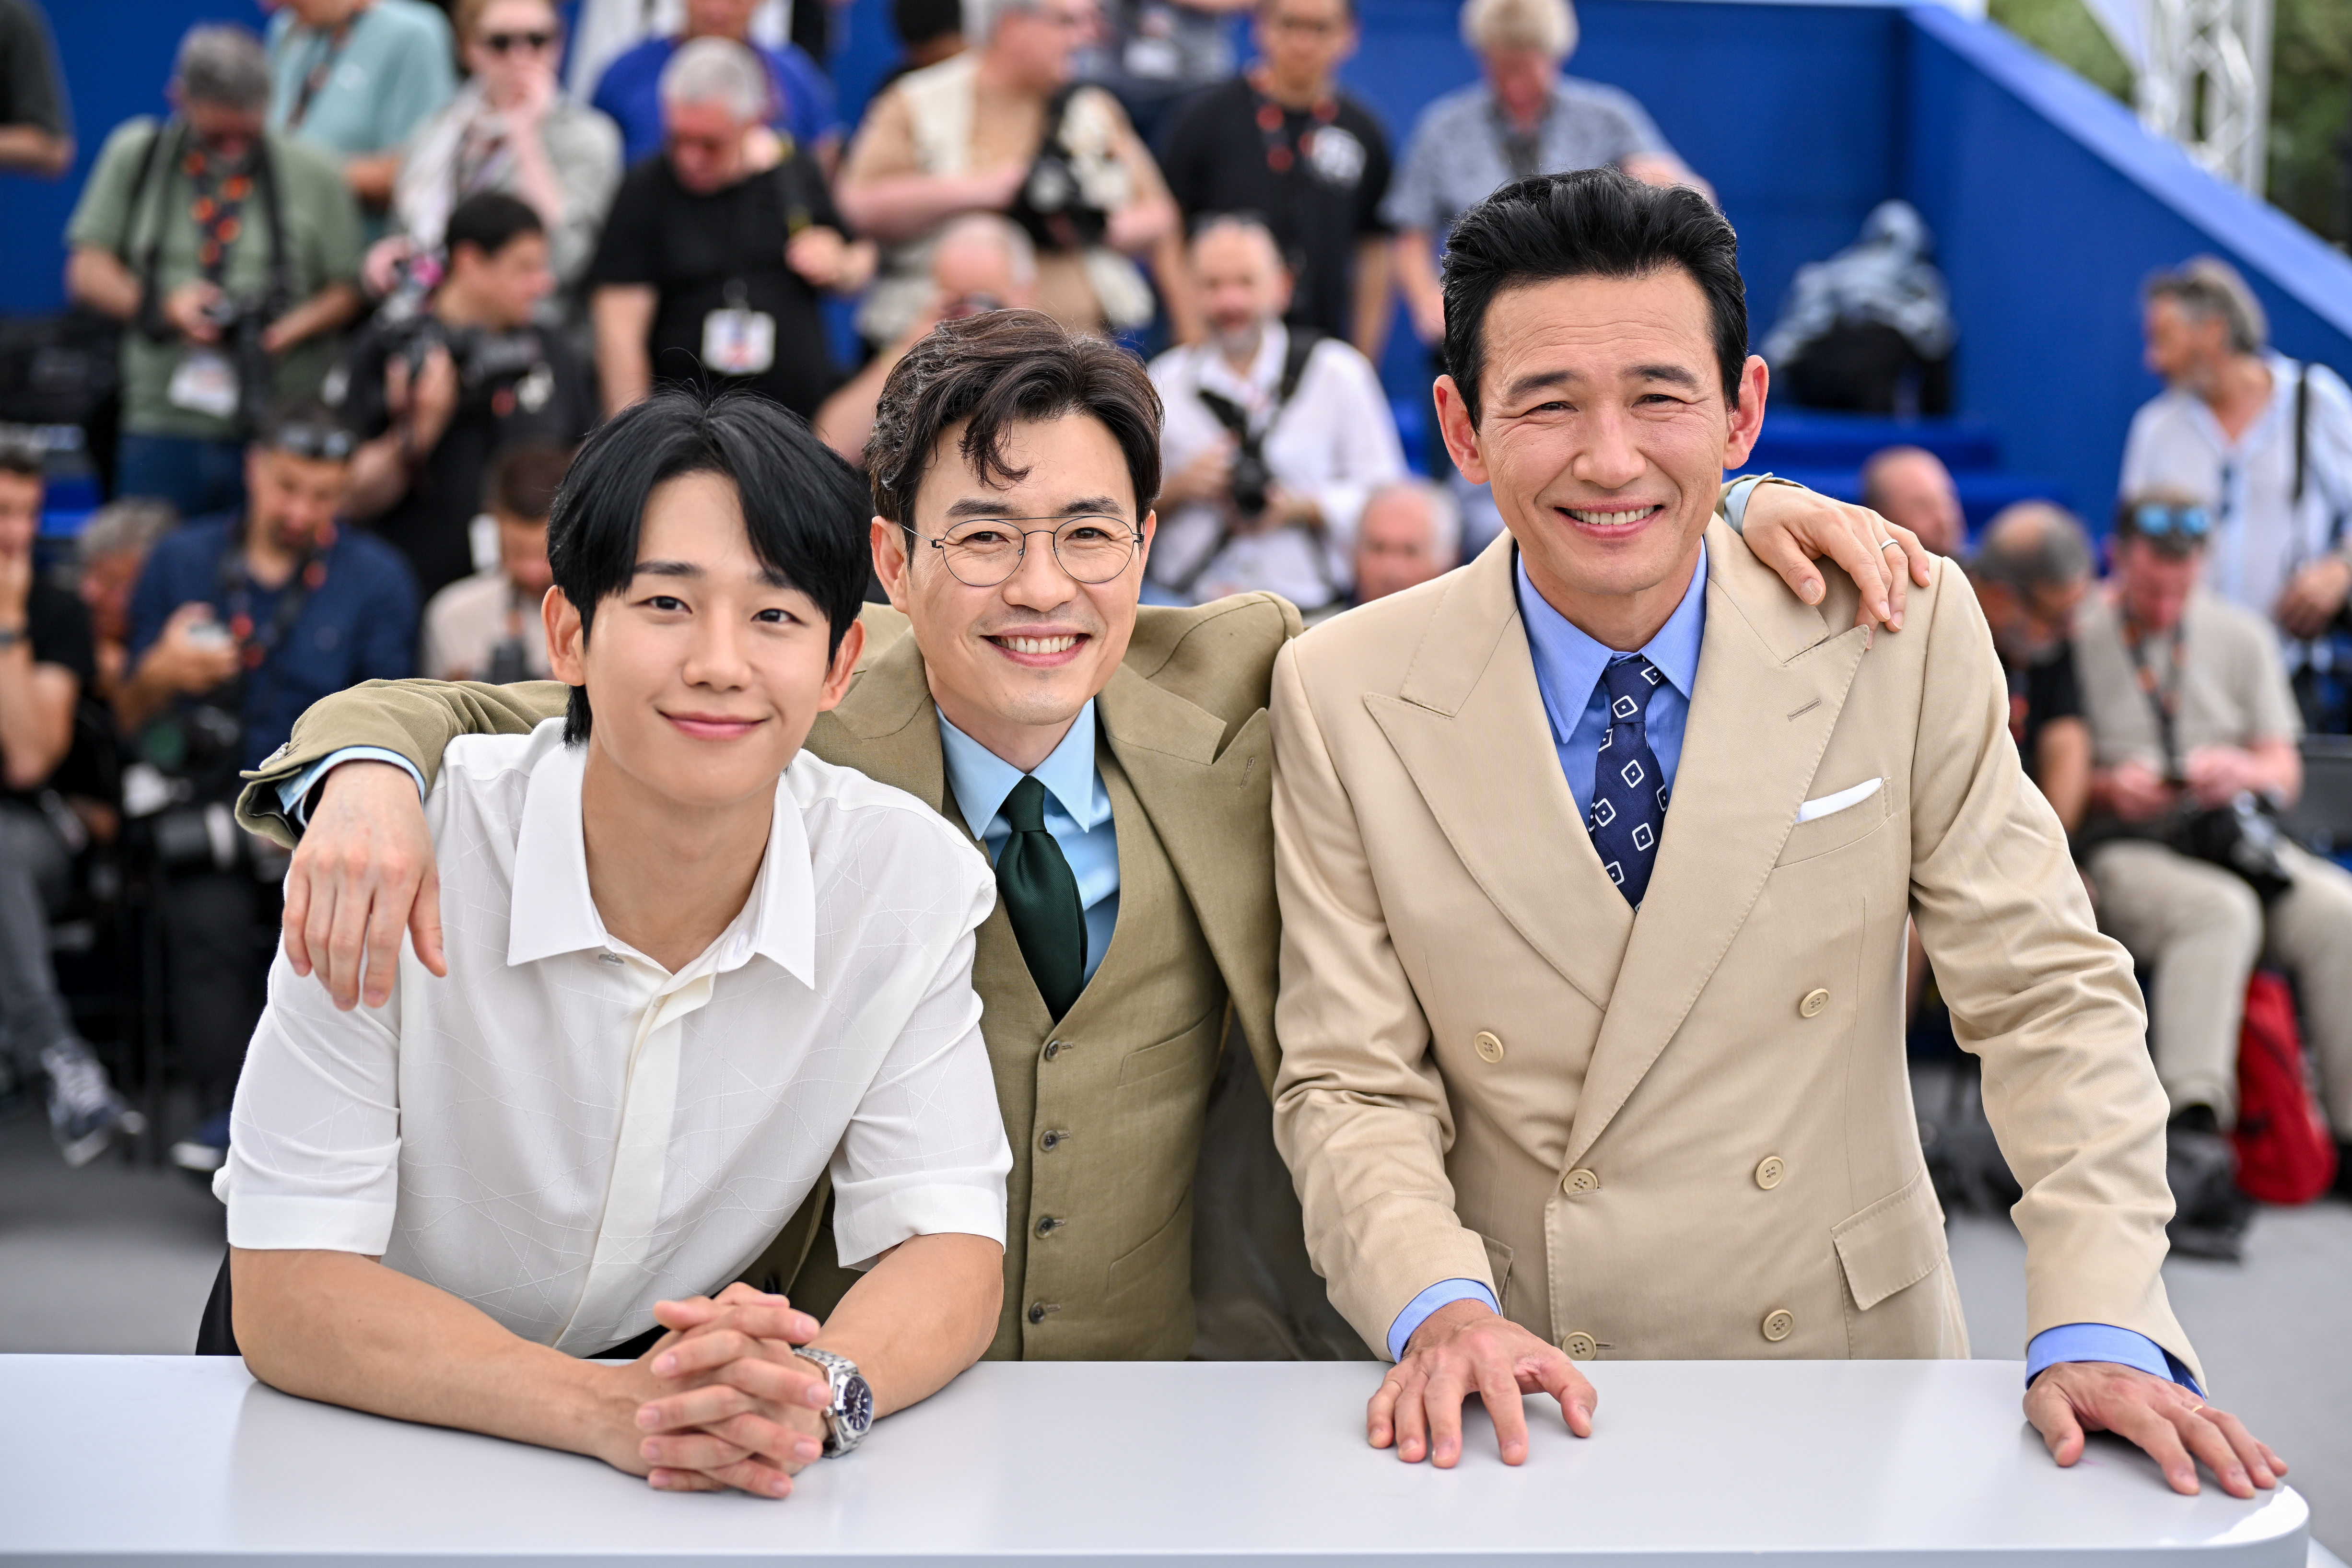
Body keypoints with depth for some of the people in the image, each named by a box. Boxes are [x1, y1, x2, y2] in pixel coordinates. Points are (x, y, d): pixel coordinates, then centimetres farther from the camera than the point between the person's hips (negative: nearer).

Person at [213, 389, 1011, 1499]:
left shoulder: (908, 877, -14)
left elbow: (946, 1241, -12)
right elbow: (287, 1292, -20)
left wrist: (818, 1389, -34)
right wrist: (609, 1408, -37)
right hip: (358, 1402, -2)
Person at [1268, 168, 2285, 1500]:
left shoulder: (1907, 631, -5)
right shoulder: (1344, 697, -5)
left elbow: (2050, 995, -4)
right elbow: (1352, 1086, -4)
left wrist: (2099, 1327, -16)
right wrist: (1442, 1311, -22)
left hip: (1854, 1357, 0)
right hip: (1525, 1407, 0)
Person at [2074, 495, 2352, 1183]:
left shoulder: (2241, 635, 14)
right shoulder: (2069, 637, 0)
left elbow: (2285, 771, 14)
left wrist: (2245, 771, -8)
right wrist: (2105, 786, -18)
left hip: (2229, 838, 5)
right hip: (2114, 852, -4)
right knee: (2221, 910, -35)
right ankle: (2194, 1113, -44)